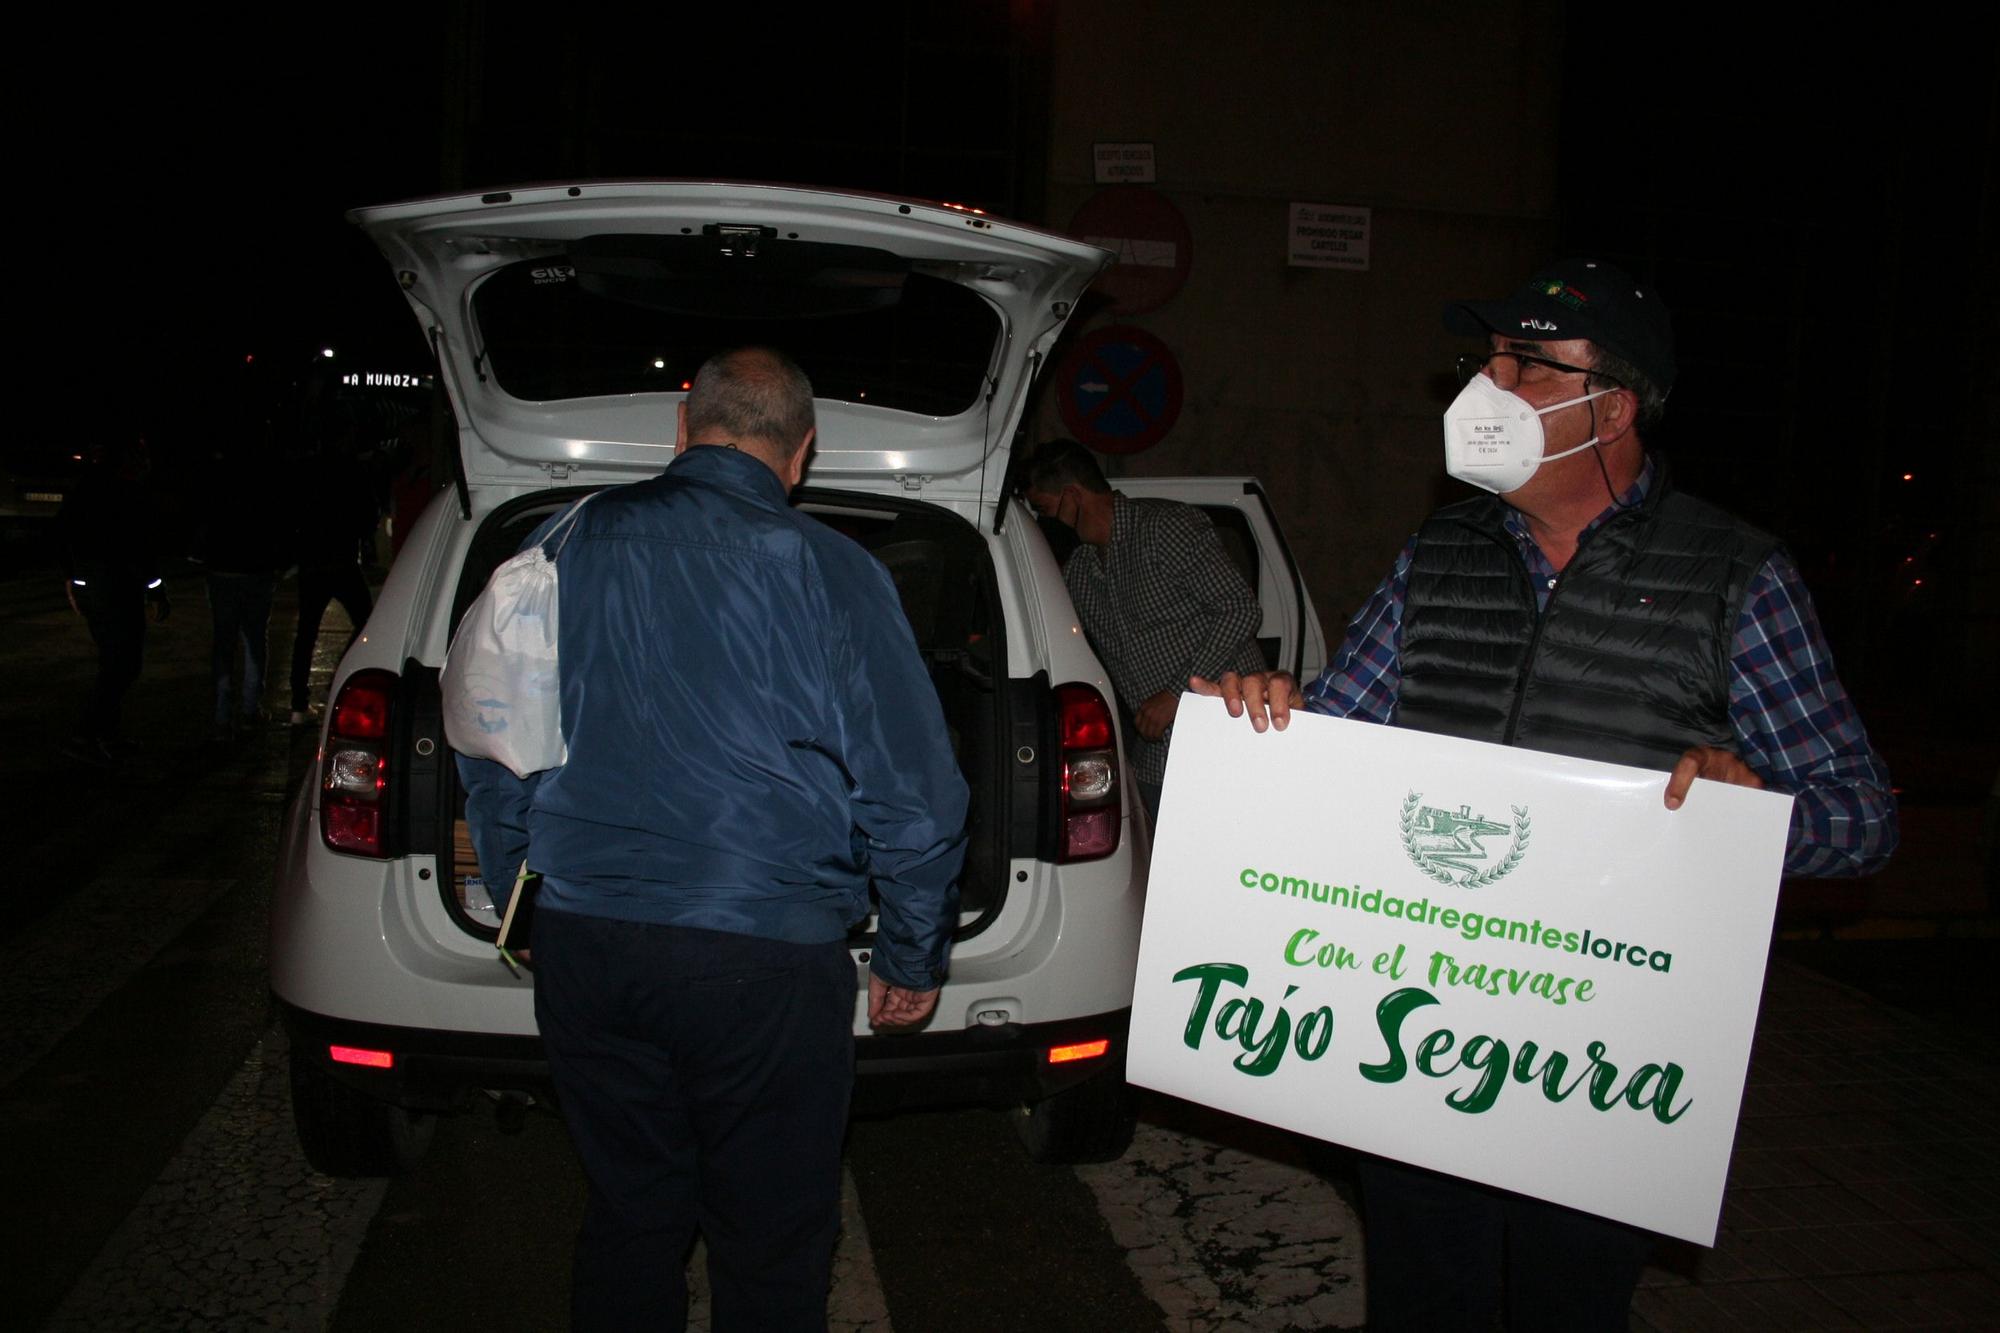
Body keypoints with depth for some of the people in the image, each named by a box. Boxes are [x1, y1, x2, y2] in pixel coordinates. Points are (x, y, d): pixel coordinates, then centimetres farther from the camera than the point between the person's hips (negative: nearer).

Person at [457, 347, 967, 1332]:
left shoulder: (562, 547, 6)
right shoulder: (828, 571, -6)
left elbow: (489, 758, 15)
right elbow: (911, 796, -5)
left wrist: (522, 905, 27)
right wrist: (913, 961, 8)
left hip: (583, 946, 4)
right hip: (766, 957, -4)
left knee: (628, 1217, 21)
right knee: (772, 1242, 12)